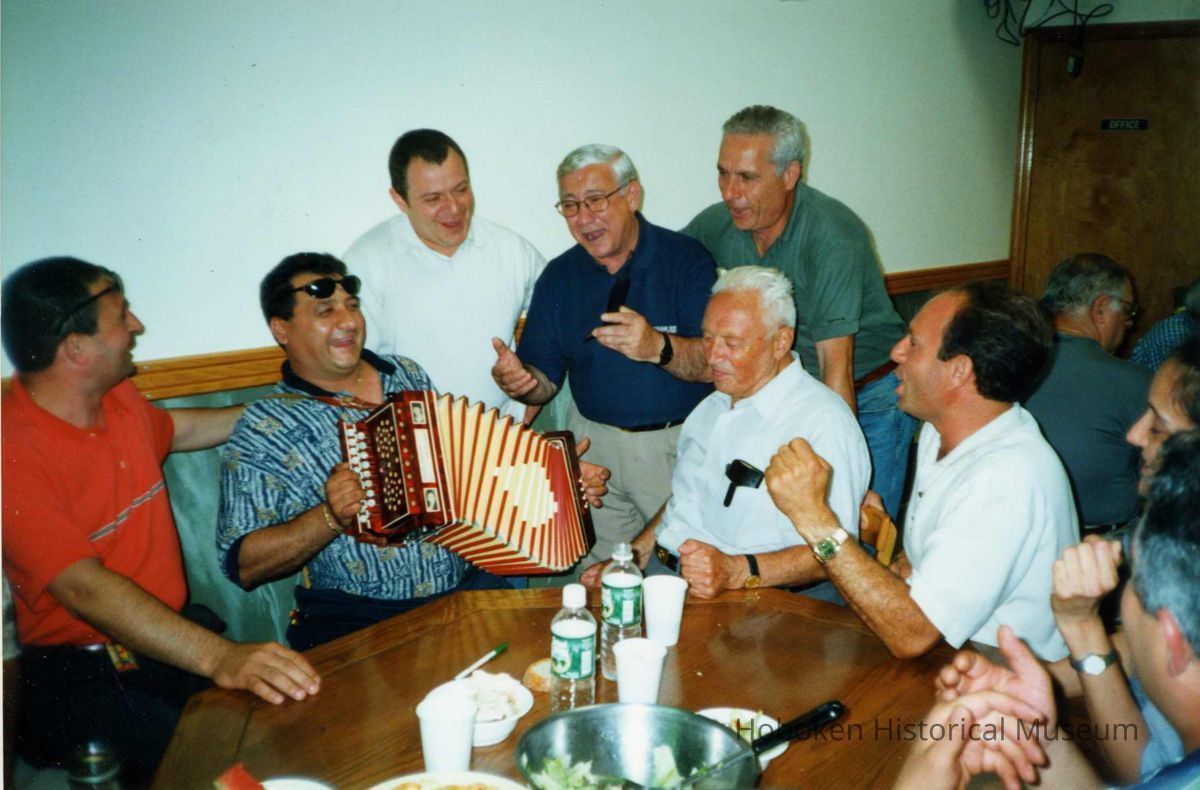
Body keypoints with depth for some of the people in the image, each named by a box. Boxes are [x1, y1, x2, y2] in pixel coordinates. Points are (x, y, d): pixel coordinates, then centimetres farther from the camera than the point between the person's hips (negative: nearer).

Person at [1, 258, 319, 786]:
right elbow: (84, 588, -29)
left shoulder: (118, 398, 7)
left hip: (172, 638, 7)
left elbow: (178, 429, 30)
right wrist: (220, 658, -40)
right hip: (78, 673, -6)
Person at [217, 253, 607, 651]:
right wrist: (332, 516, -21)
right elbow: (243, 565, -7)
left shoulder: (408, 375, 12)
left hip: (468, 584, 5)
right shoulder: (265, 429, -4)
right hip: (357, 617, -5)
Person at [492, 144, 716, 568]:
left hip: (682, 441, -2)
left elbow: (717, 363, -14)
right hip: (595, 442, 3)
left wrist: (659, 348, -34)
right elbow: (547, 379, 7)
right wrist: (520, 381, -17)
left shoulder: (685, 258, -6)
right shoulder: (558, 276, 5)